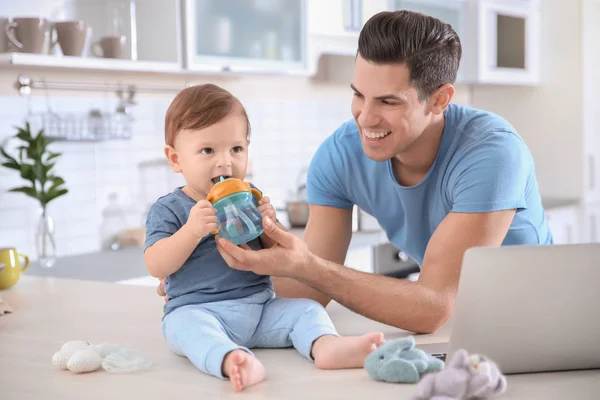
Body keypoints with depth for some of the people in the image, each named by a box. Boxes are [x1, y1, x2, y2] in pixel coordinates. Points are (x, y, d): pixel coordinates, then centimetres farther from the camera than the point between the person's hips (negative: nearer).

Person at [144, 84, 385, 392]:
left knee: (306, 308, -14)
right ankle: (232, 360, -60)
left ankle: (327, 347, -42)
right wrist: (192, 230, -24)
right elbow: (156, 266, -11)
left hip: (260, 306, 5)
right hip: (198, 309, -4)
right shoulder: (168, 210, 1)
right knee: (187, 325, -34)